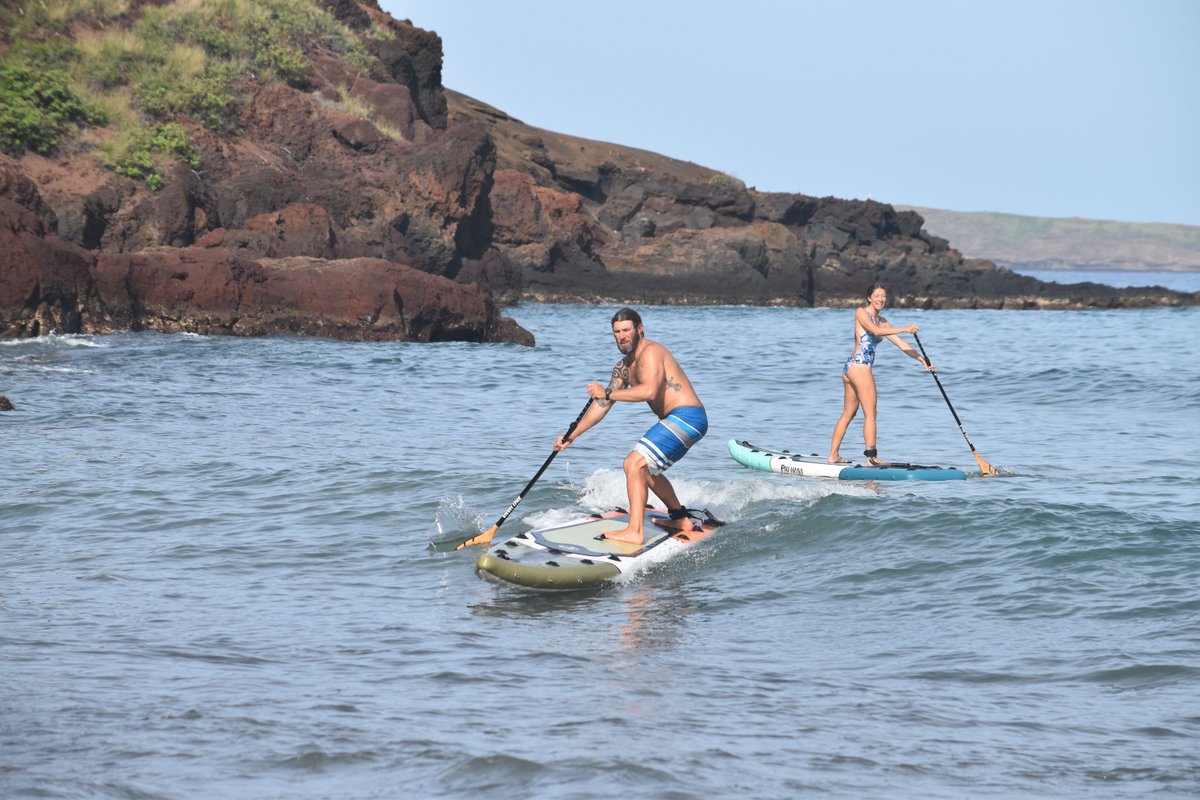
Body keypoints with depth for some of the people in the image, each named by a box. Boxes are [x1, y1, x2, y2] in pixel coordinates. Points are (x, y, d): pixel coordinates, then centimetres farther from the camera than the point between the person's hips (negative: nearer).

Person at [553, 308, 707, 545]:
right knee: (644, 469, 27)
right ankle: (681, 519, 36)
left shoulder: (650, 352, -14)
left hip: (686, 417, -11)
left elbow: (649, 391, -31)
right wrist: (570, 437, 17)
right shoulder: (624, 367, 16)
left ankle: (635, 532, -23)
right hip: (679, 421, 11)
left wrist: (608, 393, -23)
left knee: (634, 464, -18)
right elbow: (601, 406, 19)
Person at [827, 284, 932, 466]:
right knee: (870, 414, -11)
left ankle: (833, 456, 17)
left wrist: (922, 360, 9)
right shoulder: (861, 313, -5)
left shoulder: (882, 322, 19)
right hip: (859, 365, -9)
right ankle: (871, 456, -17)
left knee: (848, 415, 13)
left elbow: (901, 344, 16)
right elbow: (875, 330, -22)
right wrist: (904, 329, -26)